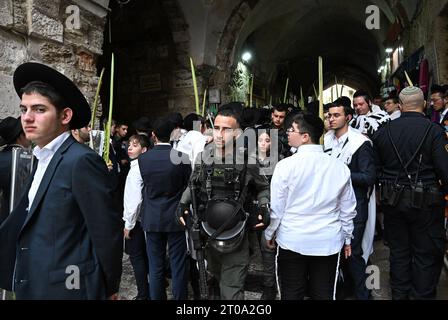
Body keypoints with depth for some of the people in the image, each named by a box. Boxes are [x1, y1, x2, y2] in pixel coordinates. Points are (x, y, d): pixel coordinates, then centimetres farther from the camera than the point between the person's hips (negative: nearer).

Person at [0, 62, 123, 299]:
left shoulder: (82, 161, -19)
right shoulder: (44, 159, 8)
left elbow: (106, 231, -18)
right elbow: (26, 219, 10)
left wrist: (109, 288, -8)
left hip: (66, 288, -8)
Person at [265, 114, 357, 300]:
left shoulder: (286, 165, -14)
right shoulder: (340, 167, -4)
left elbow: (276, 207, -9)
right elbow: (348, 209, 4)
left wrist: (269, 234, 7)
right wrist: (347, 238, 18)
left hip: (292, 242, -3)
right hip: (328, 242, 3)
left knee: (292, 294, 13)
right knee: (324, 294, 16)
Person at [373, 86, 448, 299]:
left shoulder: (383, 131, -2)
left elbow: (376, 169, 4)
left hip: (392, 200, 4)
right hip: (425, 202, -3)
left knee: (398, 250, 17)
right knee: (426, 254, 12)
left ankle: (399, 294, 30)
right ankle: (422, 295, 23)